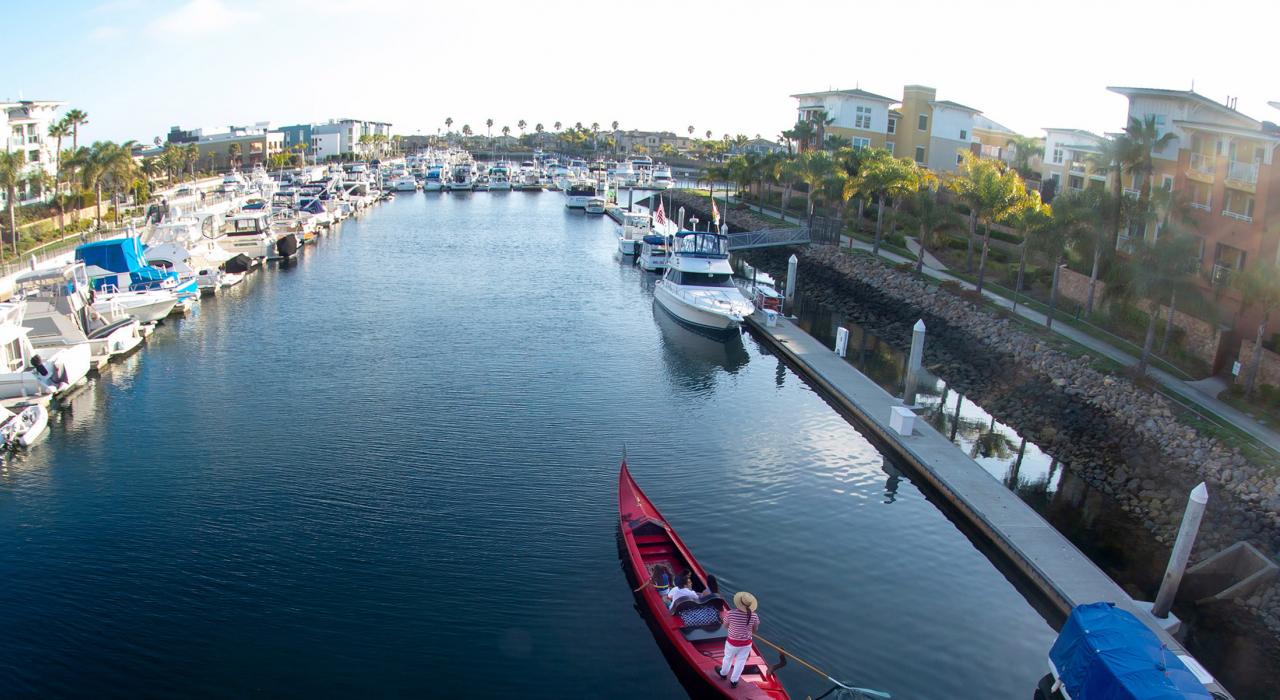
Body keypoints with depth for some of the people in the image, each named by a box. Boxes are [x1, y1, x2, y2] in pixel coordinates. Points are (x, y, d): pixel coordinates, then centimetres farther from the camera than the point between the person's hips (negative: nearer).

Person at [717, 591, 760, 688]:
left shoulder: (730, 613, -28)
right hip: (746, 643, 1)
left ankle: (723, 673, 54)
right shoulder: (754, 616, -21)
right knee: (740, 662, 23)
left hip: (732, 643, -1)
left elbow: (725, 625, -8)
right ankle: (734, 681, 40)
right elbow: (755, 630, -4)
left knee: (728, 658, 27)